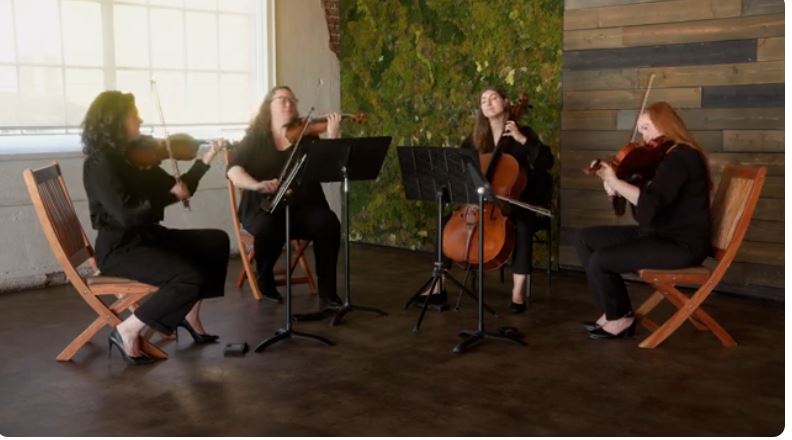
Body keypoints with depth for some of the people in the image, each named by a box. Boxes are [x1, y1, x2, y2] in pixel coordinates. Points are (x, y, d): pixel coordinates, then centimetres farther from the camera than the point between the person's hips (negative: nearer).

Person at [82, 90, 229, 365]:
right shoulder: (100, 164, -18)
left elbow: (177, 188, 13)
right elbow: (127, 215, -28)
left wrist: (206, 160, 4)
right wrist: (171, 196, -17)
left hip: (147, 236, 9)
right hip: (119, 248, -9)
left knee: (217, 242, 11)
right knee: (190, 278, -26)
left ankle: (189, 315, 15)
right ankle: (127, 331, -10)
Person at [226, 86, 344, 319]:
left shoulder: (306, 136, 10)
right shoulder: (255, 138, 7)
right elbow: (234, 171, -7)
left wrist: (333, 136, -17)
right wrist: (257, 185, -27)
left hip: (303, 206, 1)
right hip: (263, 207, -1)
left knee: (328, 223, -30)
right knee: (269, 229, -36)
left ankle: (328, 293, -24)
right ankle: (265, 280, -4)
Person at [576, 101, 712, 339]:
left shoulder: (681, 157, -18)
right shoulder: (667, 157, 13)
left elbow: (650, 203, -32)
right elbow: (639, 200, 9)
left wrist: (614, 181, -27)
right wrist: (613, 187, -8)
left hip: (682, 244, -11)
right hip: (659, 234, 11)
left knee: (600, 260, -22)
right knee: (587, 238, 8)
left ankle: (621, 318, 5)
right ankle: (614, 310, 9)